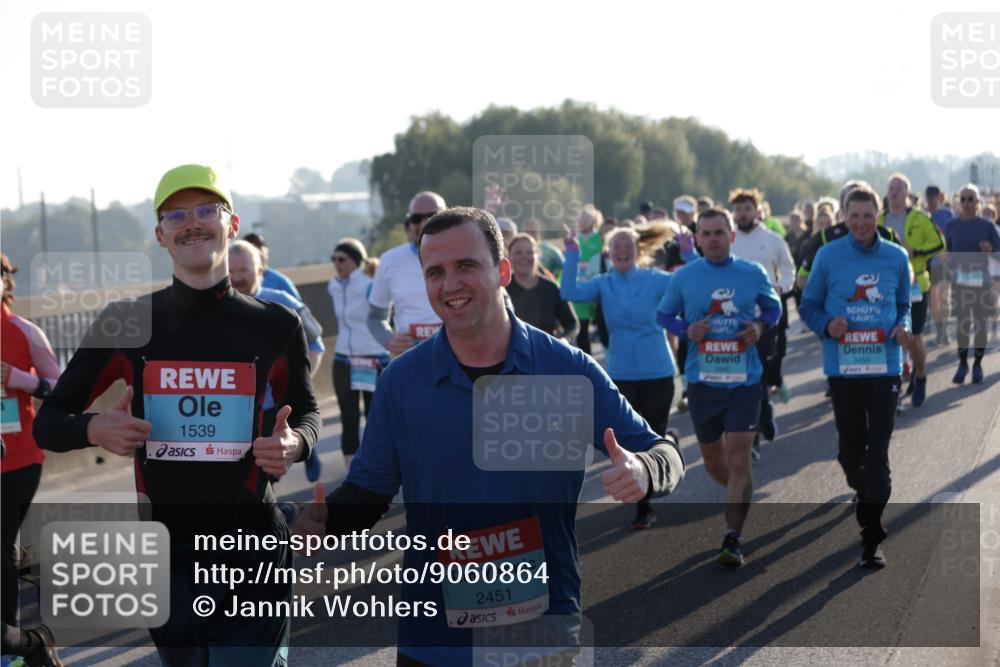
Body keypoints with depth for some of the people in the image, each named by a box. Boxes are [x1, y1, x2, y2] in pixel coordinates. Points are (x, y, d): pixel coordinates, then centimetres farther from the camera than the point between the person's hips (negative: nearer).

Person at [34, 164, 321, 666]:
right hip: (166, 558, 2)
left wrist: (293, 444, -9)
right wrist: (94, 428, -16)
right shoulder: (126, 324, -2)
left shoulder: (276, 326, -2)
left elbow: (306, 412, 14)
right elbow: (48, 423, 6)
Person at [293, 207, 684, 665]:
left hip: (546, 629, -1)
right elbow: (368, 490, 5)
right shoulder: (400, 380, -1)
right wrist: (325, 519, -16)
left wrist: (641, 473, -24)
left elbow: (665, 455, -2)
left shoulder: (569, 370, -5)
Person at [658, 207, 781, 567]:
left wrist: (760, 326, -7)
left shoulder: (754, 274, 0)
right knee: (713, 461, 14)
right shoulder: (684, 277, 1)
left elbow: (773, 307, 14)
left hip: (744, 380, -2)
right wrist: (685, 330, -10)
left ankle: (733, 539, -3)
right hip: (701, 380, 2)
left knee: (738, 462, -9)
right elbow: (663, 314, 10)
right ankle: (742, 497, 45)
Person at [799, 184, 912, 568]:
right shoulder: (828, 256, 2)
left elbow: (904, 305, 16)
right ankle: (865, 495, 43)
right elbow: (809, 306, 7)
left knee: (877, 452, -5)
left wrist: (902, 328, -6)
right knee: (850, 448, 11)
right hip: (842, 367, 0)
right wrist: (827, 325, -14)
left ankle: (871, 539, -2)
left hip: (885, 367, 0)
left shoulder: (896, 258, 5)